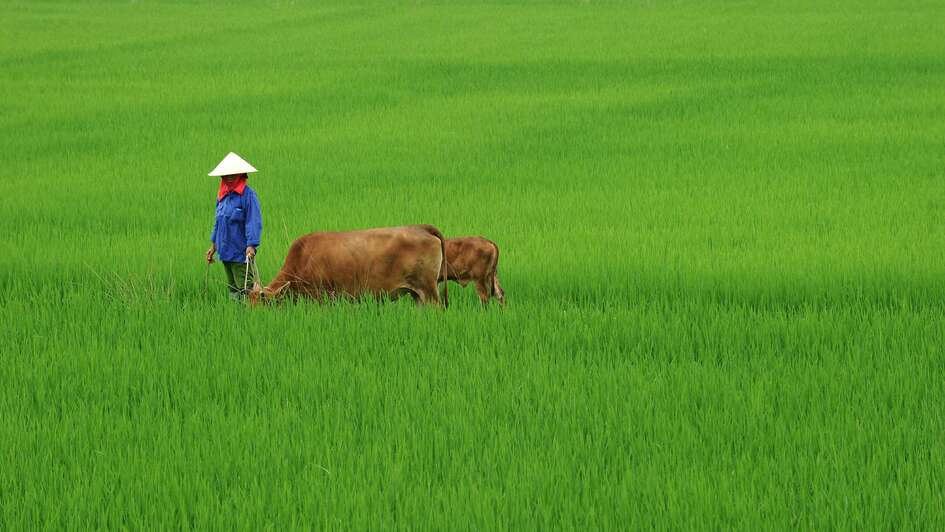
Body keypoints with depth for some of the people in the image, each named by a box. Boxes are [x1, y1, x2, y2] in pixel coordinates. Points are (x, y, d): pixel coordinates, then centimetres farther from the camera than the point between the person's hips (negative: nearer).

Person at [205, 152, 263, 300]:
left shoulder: (248, 194, -11)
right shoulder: (222, 195, 12)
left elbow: (254, 222, -16)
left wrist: (251, 245, -24)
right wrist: (213, 245, 21)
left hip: (241, 252, -8)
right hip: (225, 251, 8)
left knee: (245, 290, -8)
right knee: (232, 288, 13)